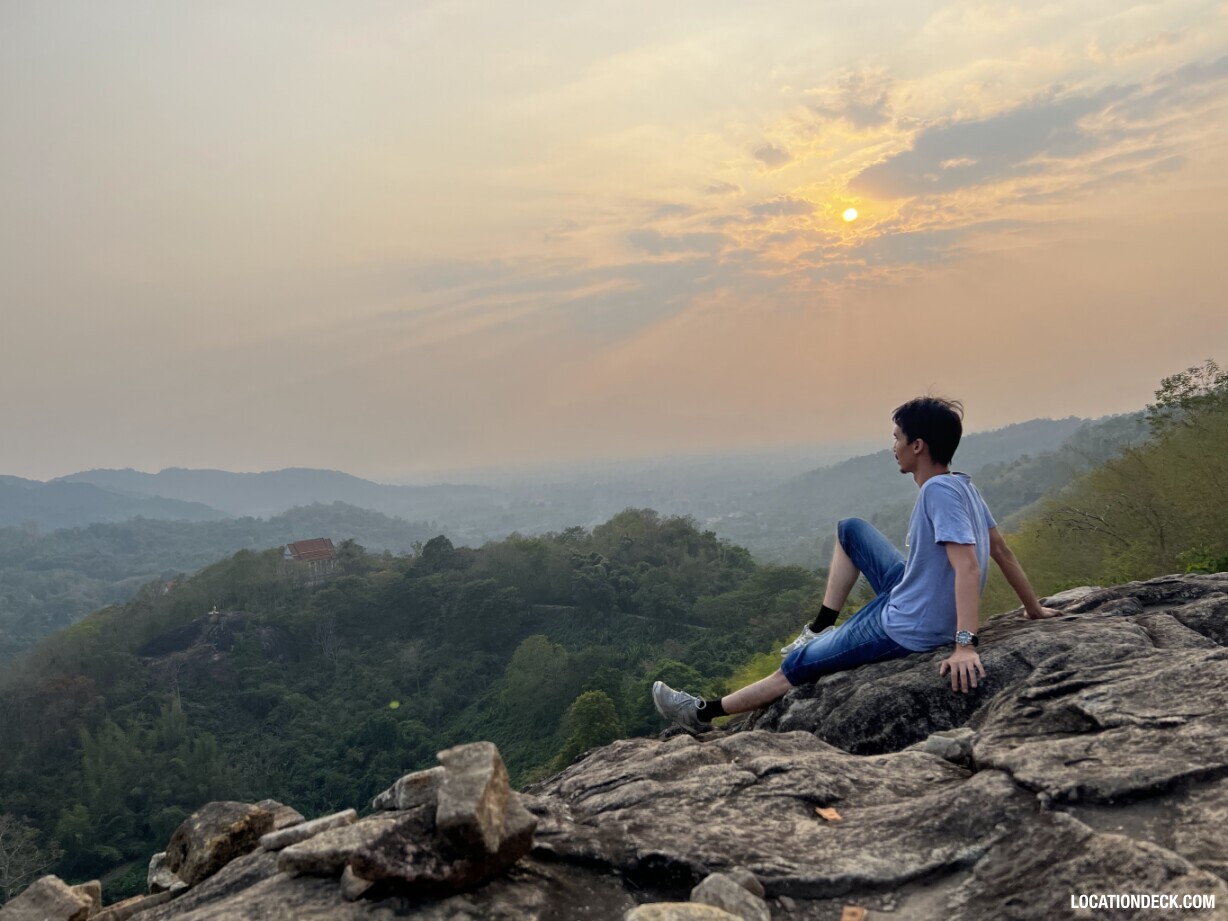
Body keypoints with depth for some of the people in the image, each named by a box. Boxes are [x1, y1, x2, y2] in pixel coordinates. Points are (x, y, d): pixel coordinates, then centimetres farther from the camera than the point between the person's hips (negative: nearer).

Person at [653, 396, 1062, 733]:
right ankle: (820, 629, 23)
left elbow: (968, 567, -33)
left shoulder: (939, 491, -24)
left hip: (906, 629, -9)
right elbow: (1001, 551, 10)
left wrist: (965, 645, -40)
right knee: (849, 529, 21)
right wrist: (1034, 609, 19)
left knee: (794, 667, 1)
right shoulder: (963, 484, 3)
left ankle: (705, 713, 16)